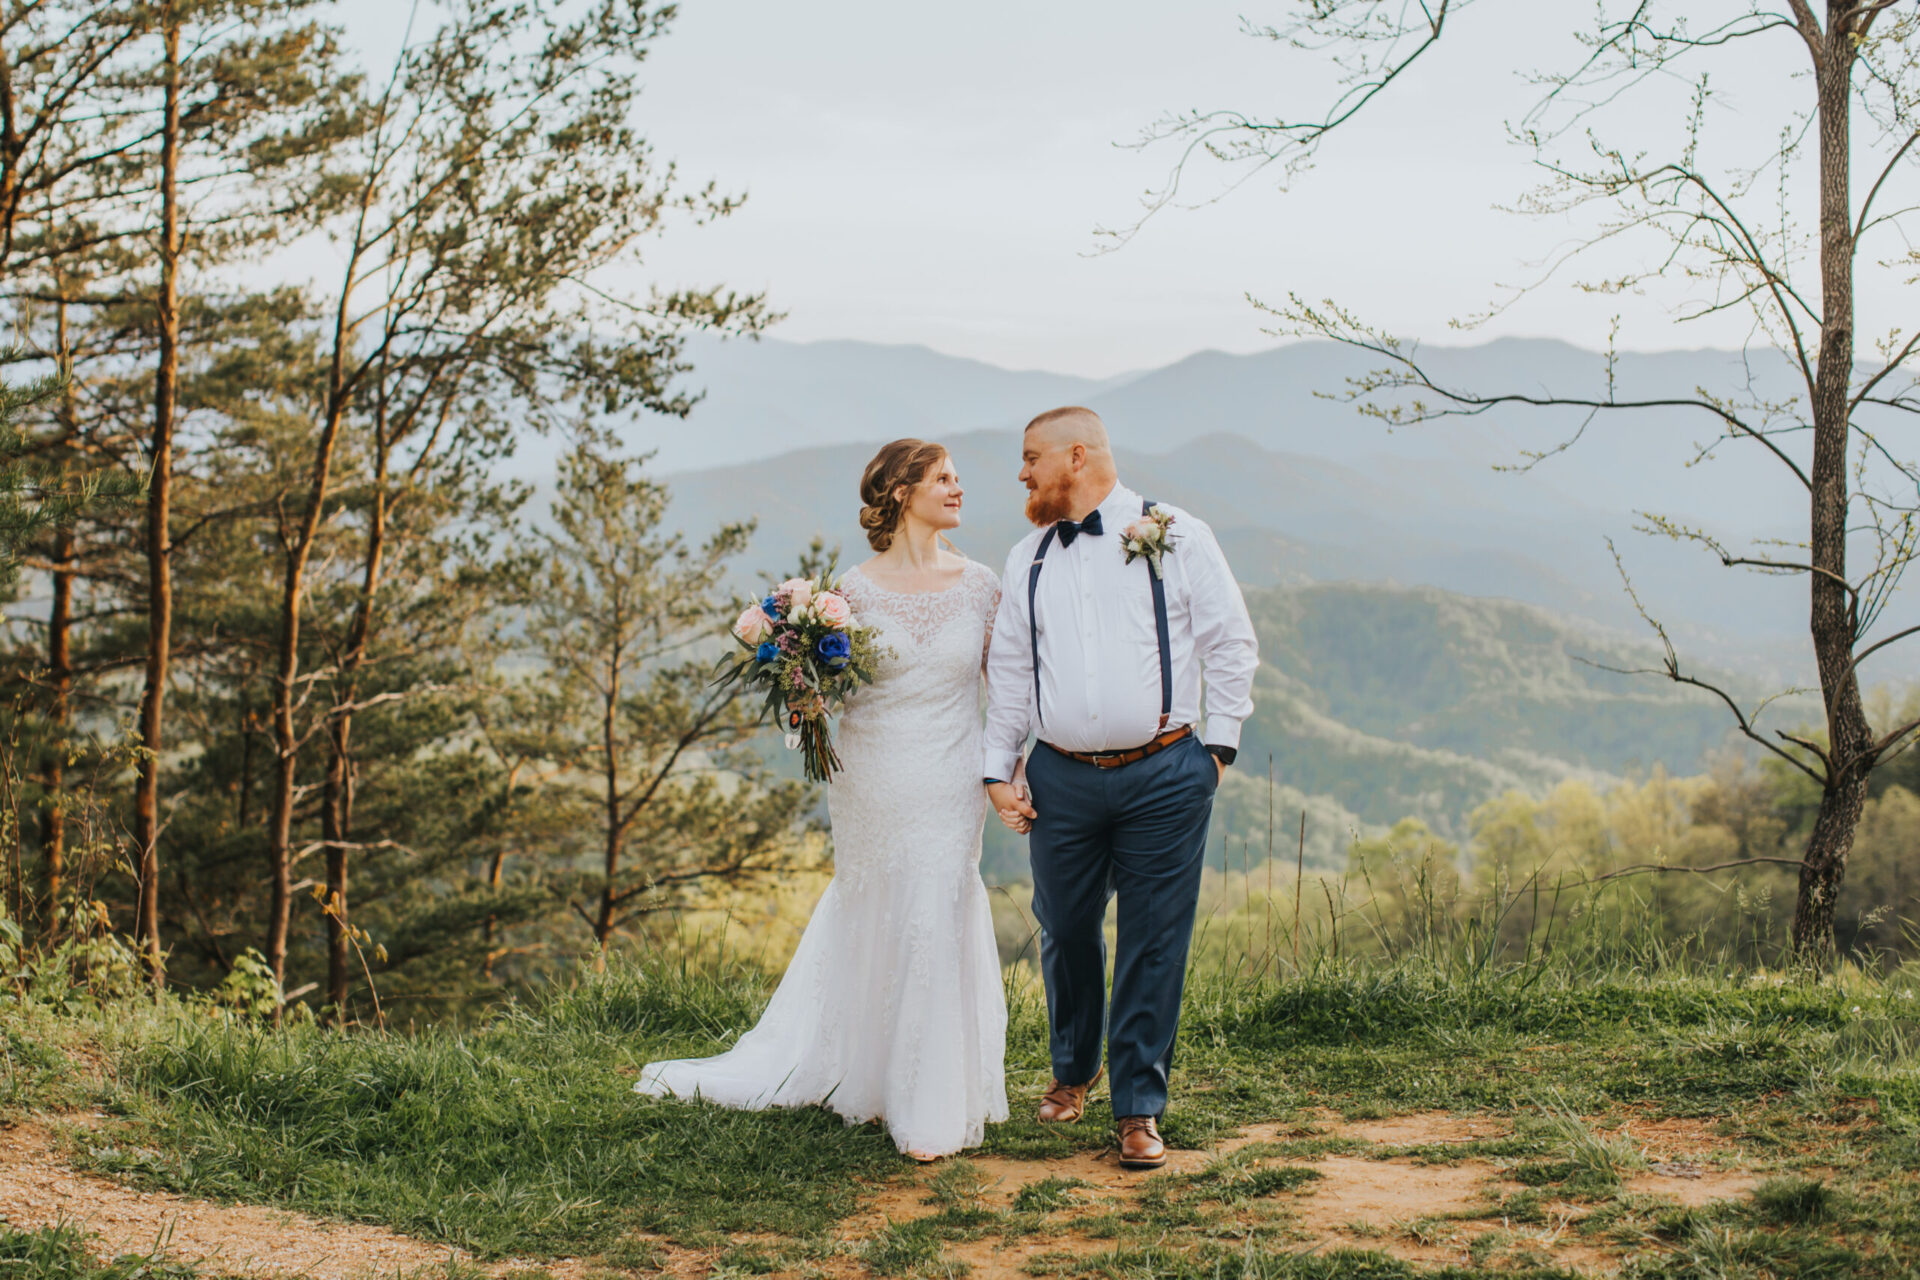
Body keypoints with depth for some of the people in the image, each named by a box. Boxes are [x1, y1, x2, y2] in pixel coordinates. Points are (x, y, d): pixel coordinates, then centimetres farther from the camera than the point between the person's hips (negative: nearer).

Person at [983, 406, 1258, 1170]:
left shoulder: (1176, 538, 1)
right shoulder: (1028, 560, 12)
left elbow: (1230, 644, 3)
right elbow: (1009, 670, 15)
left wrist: (1217, 743, -2)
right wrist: (999, 769, 10)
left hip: (1165, 776, -3)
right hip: (1061, 778, 3)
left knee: (1153, 943, -2)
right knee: (1065, 933, 11)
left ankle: (1139, 1110, 8)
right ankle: (1072, 1070, 35)